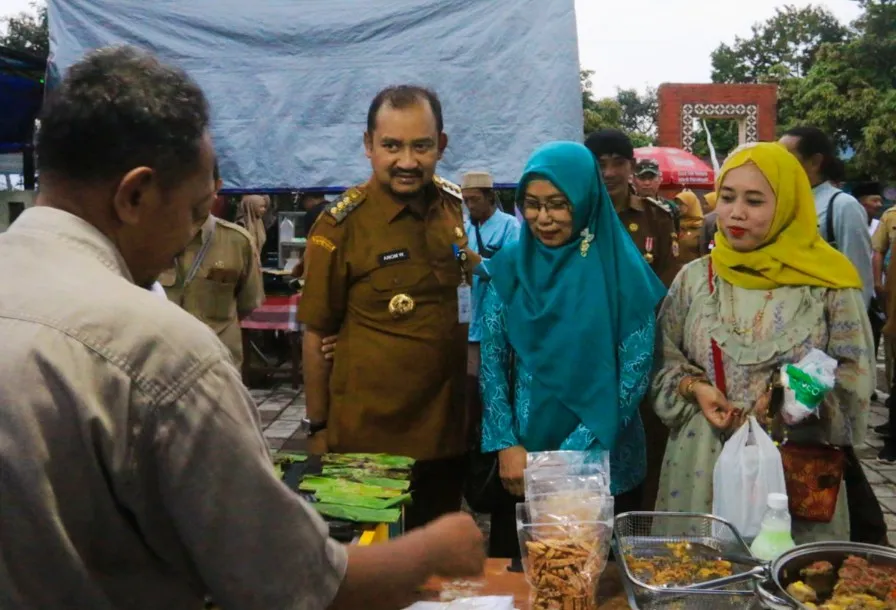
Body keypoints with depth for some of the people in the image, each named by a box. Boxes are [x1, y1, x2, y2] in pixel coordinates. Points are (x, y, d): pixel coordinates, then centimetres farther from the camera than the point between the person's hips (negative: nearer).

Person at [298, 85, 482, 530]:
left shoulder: (461, 208, 0)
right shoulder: (341, 225, -12)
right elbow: (316, 335, -7)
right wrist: (318, 428, -4)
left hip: (448, 431, 4)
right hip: (367, 438, -4)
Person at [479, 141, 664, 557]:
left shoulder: (621, 270, -8)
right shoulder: (509, 267, 1)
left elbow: (634, 374, -11)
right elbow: (491, 361, 0)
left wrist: (578, 451, -16)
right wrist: (506, 445, -10)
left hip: (603, 464, -2)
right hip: (522, 460, 3)